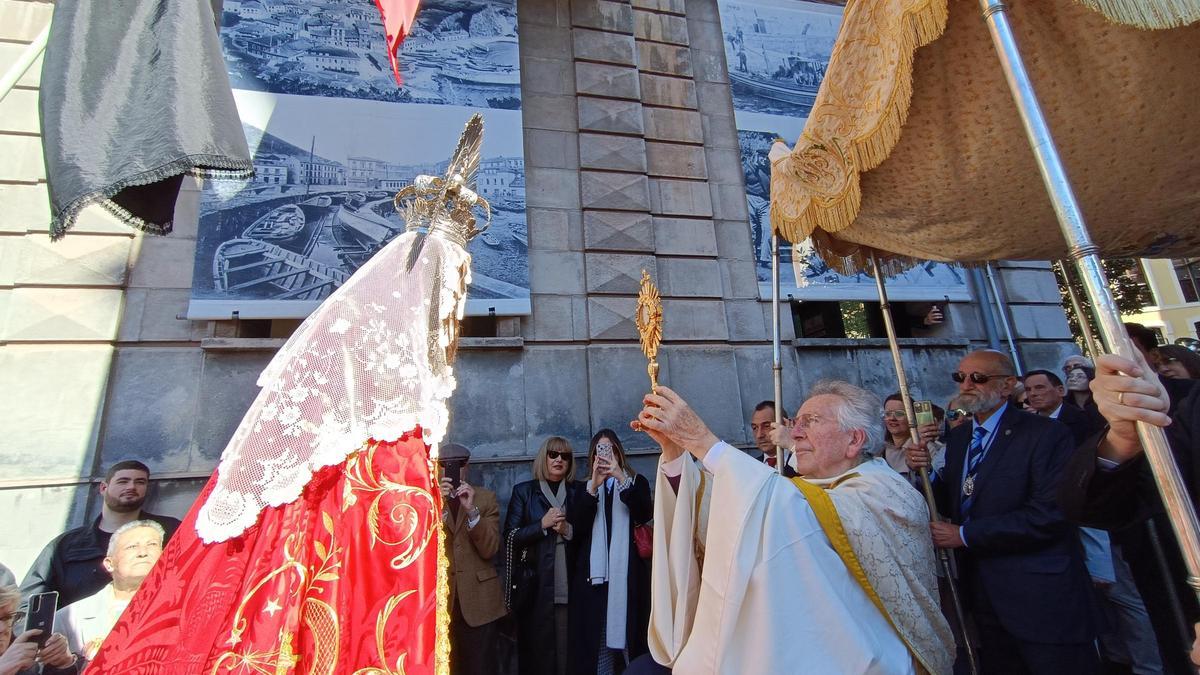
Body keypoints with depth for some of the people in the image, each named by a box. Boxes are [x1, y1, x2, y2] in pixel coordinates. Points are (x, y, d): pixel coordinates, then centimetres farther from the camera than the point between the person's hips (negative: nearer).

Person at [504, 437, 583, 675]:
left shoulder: (578, 491, 11)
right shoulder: (523, 491, 7)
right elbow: (510, 537, 1)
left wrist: (568, 530, -8)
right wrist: (542, 524, -10)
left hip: (569, 586, 1)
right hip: (536, 586, -1)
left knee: (569, 652, 0)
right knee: (537, 649, 1)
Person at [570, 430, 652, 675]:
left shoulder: (636, 481, 11)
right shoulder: (585, 487, 13)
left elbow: (644, 514, -7)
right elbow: (577, 528, -1)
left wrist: (621, 477, -18)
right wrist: (593, 486, -12)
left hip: (628, 573, -1)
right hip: (594, 573, 1)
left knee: (627, 631, -5)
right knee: (595, 635, -3)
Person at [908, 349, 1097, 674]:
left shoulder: (1046, 434, -13)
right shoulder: (958, 438, 9)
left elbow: (1050, 514, -23)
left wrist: (965, 535, -20)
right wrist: (926, 473, -8)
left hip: (1041, 597, -6)